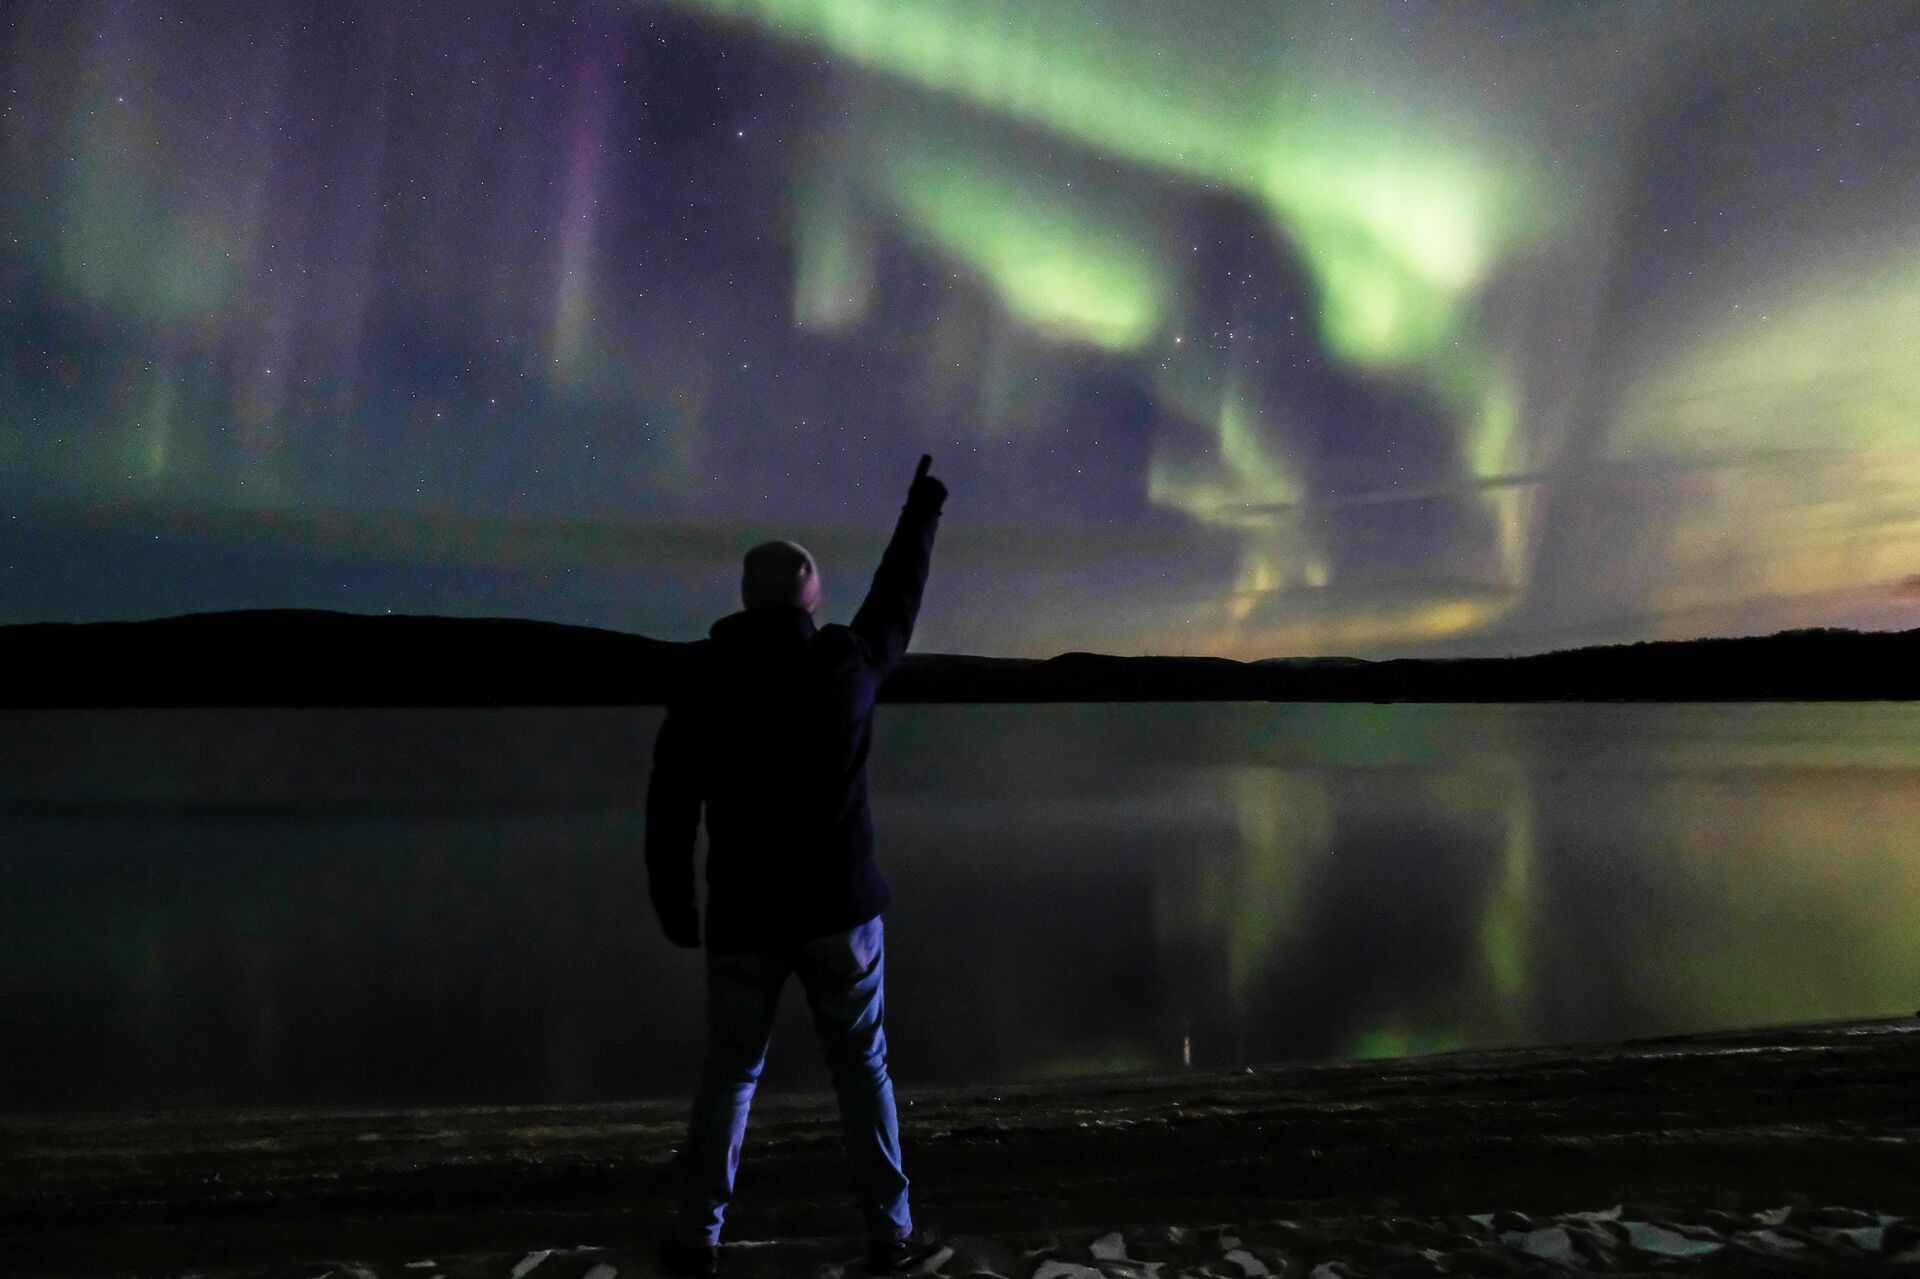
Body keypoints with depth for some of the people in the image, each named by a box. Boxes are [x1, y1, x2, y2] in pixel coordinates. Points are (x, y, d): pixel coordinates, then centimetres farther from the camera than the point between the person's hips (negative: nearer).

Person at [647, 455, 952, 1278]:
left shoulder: (702, 679, -4)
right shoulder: (846, 662, -7)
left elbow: (669, 805, -1)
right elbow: (897, 599, 12)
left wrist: (673, 907, 8)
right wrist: (922, 510, 26)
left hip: (743, 918, 1)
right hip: (839, 909, -1)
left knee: (728, 1074, 14)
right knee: (862, 1070, 10)